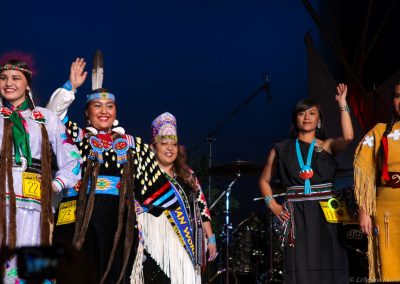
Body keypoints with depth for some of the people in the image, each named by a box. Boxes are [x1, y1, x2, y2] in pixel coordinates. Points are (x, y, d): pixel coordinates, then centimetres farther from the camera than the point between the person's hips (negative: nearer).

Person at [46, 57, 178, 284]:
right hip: (78, 218, -2)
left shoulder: (132, 144, 19)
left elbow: (156, 183, 18)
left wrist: (175, 205, 14)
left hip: (119, 221, 2)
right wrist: (71, 86, -6)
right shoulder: (76, 136, 15)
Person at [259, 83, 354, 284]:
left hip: (326, 214, 0)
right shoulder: (281, 150, 10)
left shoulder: (327, 146, 8)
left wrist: (342, 104, -9)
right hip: (296, 217, 0)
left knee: (327, 267, -4)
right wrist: (273, 205, 4)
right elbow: (264, 180, 18)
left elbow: (348, 137, -13)